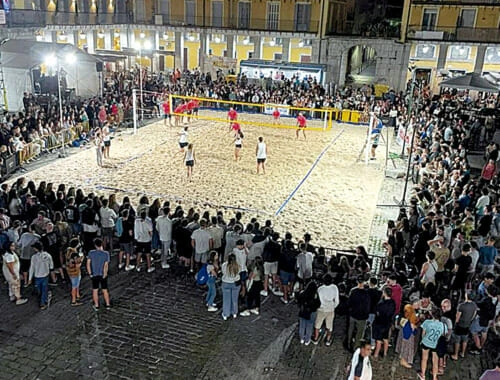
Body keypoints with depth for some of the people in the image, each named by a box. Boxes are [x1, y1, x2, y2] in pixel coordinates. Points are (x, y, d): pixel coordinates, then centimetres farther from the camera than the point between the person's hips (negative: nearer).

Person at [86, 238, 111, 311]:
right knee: (105, 290, 14)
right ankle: (108, 305, 23)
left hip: (94, 275, 0)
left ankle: (96, 306, 23)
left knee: (95, 290, 15)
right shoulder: (106, 253, -14)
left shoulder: (91, 253, -10)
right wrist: (104, 275, -8)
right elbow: (106, 266, -16)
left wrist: (90, 273, 0)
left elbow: (88, 263, -9)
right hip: (103, 275, 0)